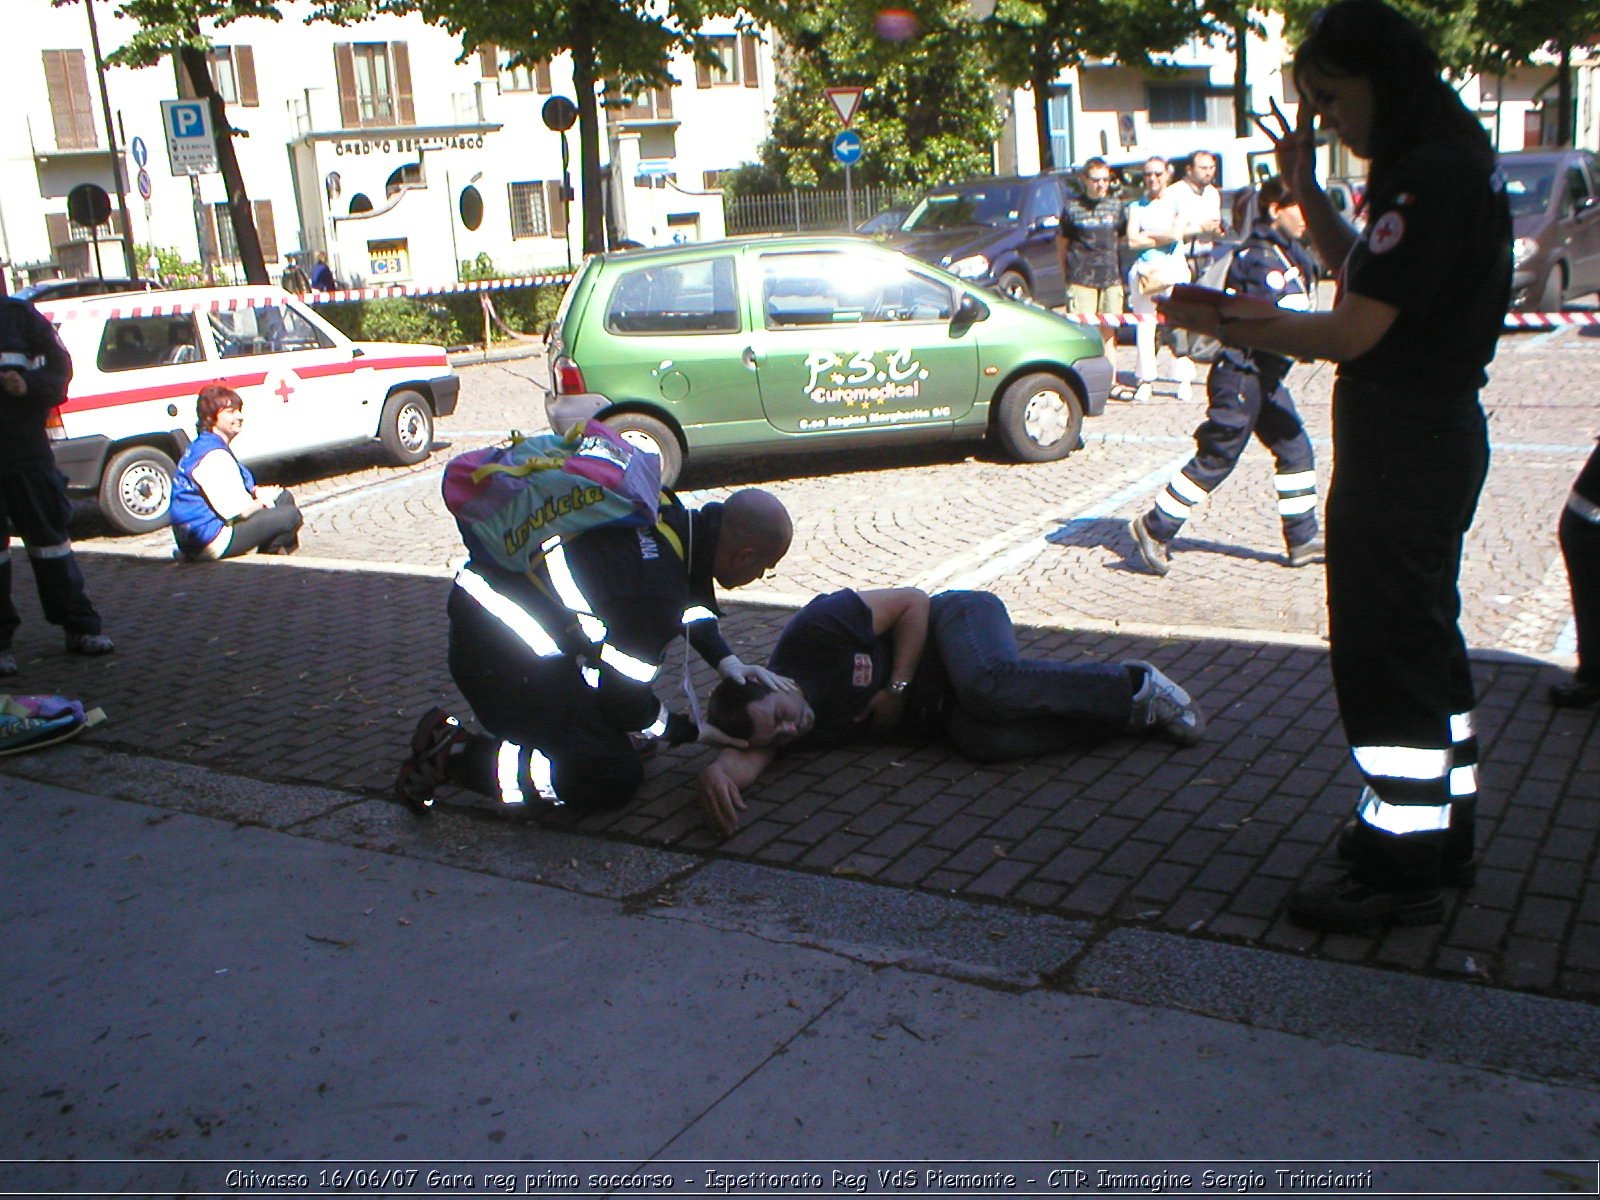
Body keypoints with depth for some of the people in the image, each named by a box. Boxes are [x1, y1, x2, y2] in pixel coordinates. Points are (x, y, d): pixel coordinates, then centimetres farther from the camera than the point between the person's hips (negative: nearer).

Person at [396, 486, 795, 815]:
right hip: (498, 656, -10)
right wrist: (692, 732, 3)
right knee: (614, 779, -10)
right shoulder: (653, 595, -26)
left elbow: (690, 594, 21)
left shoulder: (676, 515, -1)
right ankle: (455, 754, -8)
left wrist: (727, 661, 10)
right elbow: (625, 701, -14)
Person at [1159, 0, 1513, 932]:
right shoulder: (1461, 166, 14)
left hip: (1400, 444, -11)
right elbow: (1362, 271, 23)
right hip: (1441, 432, 11)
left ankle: (1402, 872, 5)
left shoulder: (1427, 178, -19)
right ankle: (1443, 832, 33)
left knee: (1381, 650, -4)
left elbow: (1352, 331, -23)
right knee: (1426, 636, 19)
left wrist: (1230, 327, -12)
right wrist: (1305, 186, 14)